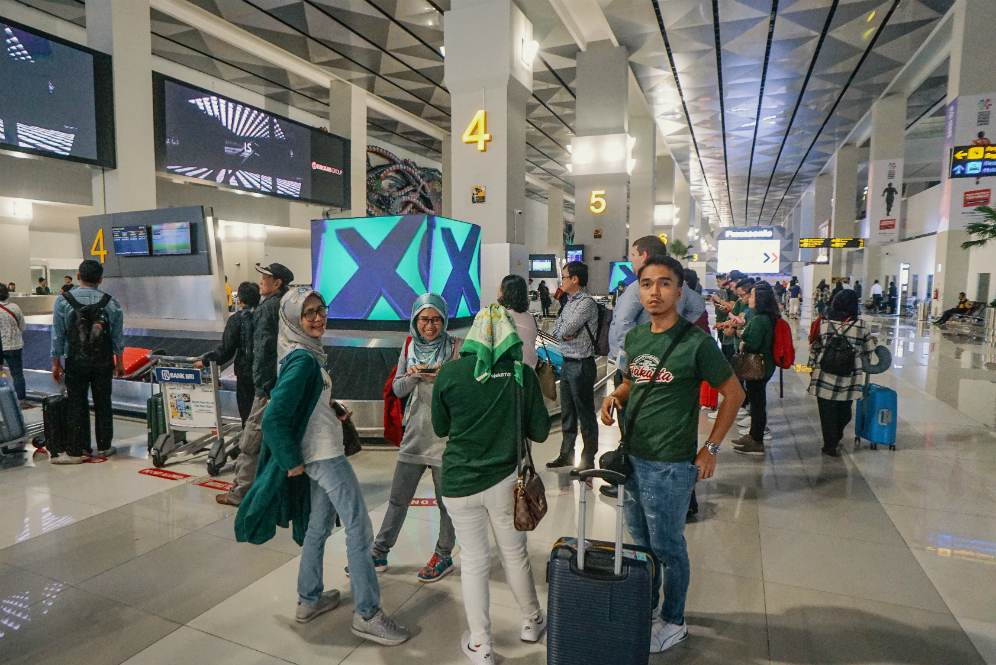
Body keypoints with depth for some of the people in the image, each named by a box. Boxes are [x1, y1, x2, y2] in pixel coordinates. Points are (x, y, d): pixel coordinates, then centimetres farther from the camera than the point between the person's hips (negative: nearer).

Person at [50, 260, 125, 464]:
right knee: (103, 403, 10)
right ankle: (104, 446, 19)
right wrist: (119, 362, 12)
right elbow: (118, 336, 3)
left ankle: (76, 451, 9)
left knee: (76, 405, 5)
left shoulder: (63, 301, -5)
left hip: (76, 362, -1)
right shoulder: (111, 303, -1)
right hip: (103, 361, 1)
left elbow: (58, 335, -2)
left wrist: (56, 363, 6)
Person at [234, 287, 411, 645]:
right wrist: (293, 462, -17)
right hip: (324, 455, -10)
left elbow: (301, 401, 20)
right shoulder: (302, 360, -21)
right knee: (359, 527, -3)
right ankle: (367, 615, 7)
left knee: (319, 524, 20)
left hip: (320, 455, 10)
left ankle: (309, 599, 35)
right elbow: (274, 418, -25)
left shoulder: (308, 354, 8)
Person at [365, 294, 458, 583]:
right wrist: (412, 377, -16)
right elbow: (397, 388, 4)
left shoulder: (455, 347, -6)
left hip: (446, 435, -3)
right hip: (414, 432, 4)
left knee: (446, 500, 9)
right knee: (398, 498, 13)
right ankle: (379, 554, 28)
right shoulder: (410, 347, 5)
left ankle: (444, 556, 29)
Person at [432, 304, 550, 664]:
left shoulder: (450, 371, -9)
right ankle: (532, 622, 42)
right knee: (515, 553, 21)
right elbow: (539, 431, -1)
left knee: (473, 561, 15)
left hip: (459, 484, 0)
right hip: (505, 478, 1)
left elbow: (440, 428, 3)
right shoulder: (522, 372, -8)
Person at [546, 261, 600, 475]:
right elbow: (556, 328, 10)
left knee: (585, 413, 2)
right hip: (566, 362, 9)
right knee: (567, 411, 17)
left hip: (581, 364, -9)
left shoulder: (587, 303, -16)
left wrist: (564, 331, -2)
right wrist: (565, 334, -9)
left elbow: (566, 329, -22)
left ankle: (588, 459, 13)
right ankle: (566, 453, 31)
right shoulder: (570, 302, 13)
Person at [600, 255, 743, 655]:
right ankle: (645, 606, 43)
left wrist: (711, 448, -7)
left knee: (668, 547, 11)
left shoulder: (696, 343, -14)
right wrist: (616, 395, -2)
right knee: (640, 542, 22)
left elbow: (733, 393, -6)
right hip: (631, 457, 6)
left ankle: (673, 622, 33)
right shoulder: (634, 338, 4)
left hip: (670, 466, -6)